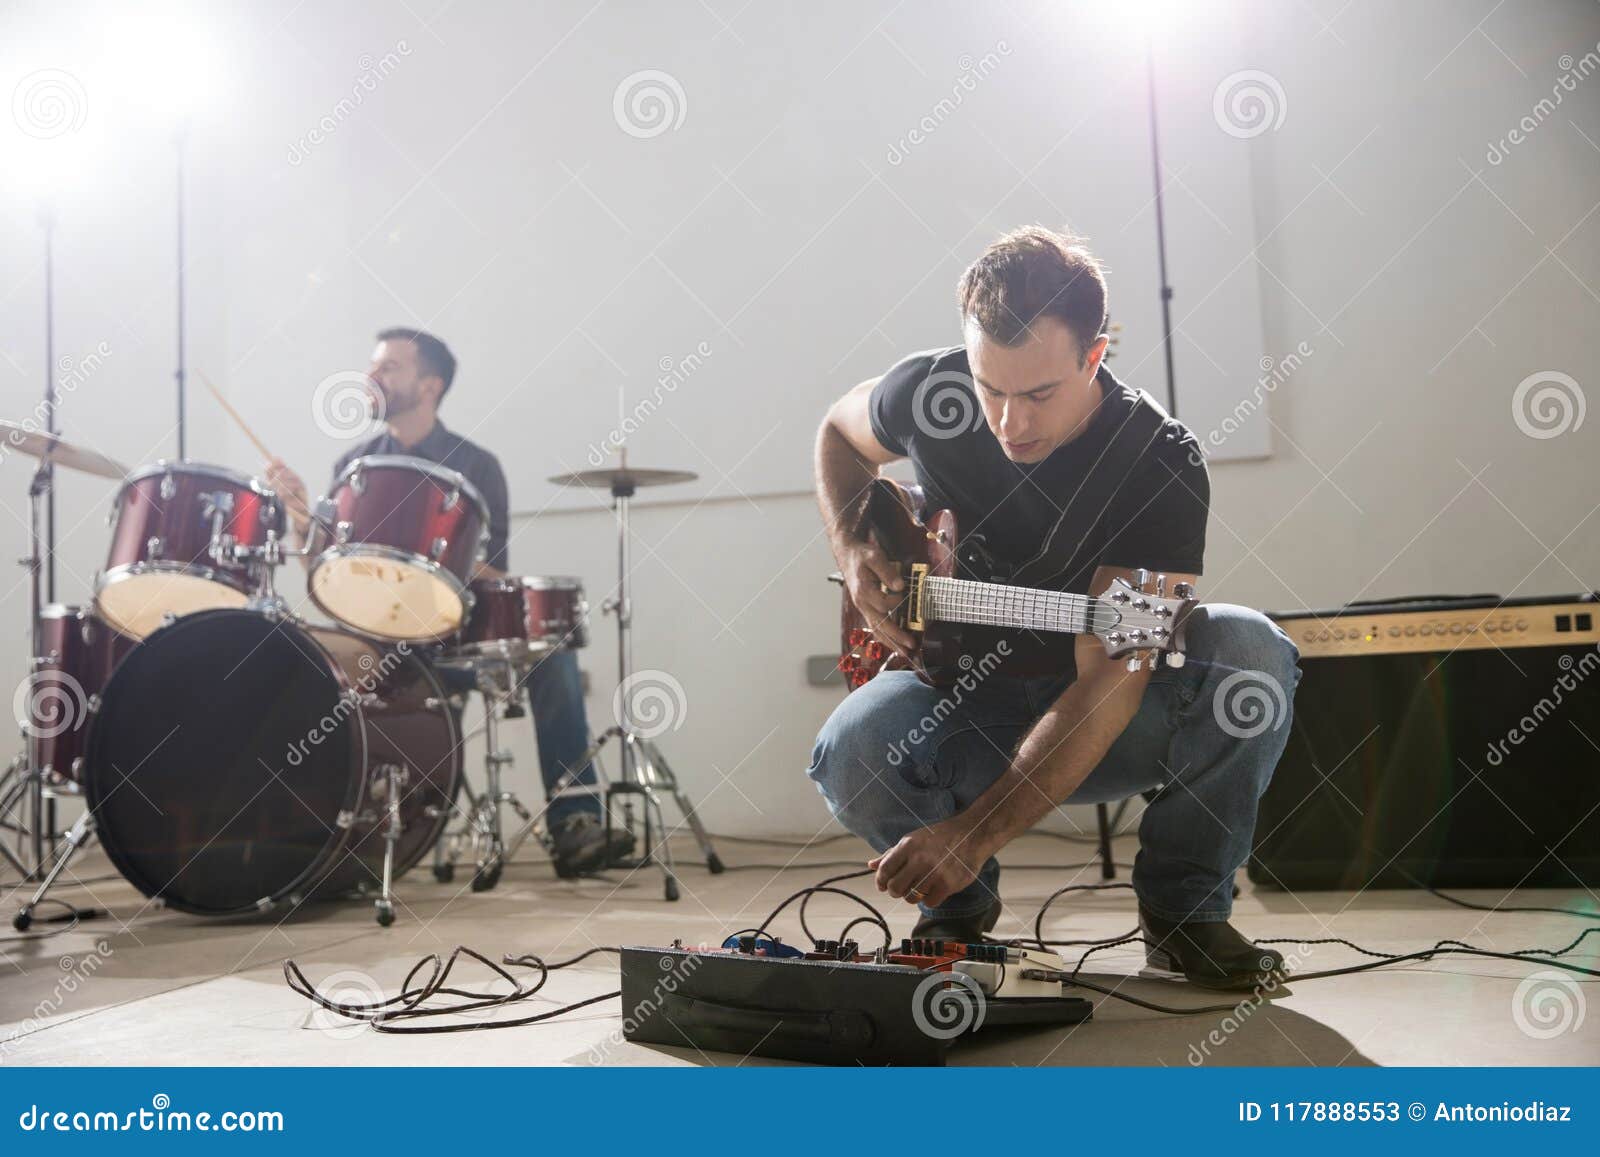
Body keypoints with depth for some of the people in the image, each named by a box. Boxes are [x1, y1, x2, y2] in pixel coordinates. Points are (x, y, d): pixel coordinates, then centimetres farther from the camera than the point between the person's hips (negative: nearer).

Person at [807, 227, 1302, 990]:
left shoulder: (1161, 466, -24)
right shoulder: (927, 391, -14)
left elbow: (1108, 682, -32)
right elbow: (838, 432, 12)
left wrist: (974, 833, -43)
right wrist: (855, 553, -9)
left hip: (1104, 725, -1)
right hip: (965, 697, 2)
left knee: (1249, 655, -32)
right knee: (853, 750, -32)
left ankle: (1183, 909, -8)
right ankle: (960, 907, 2)